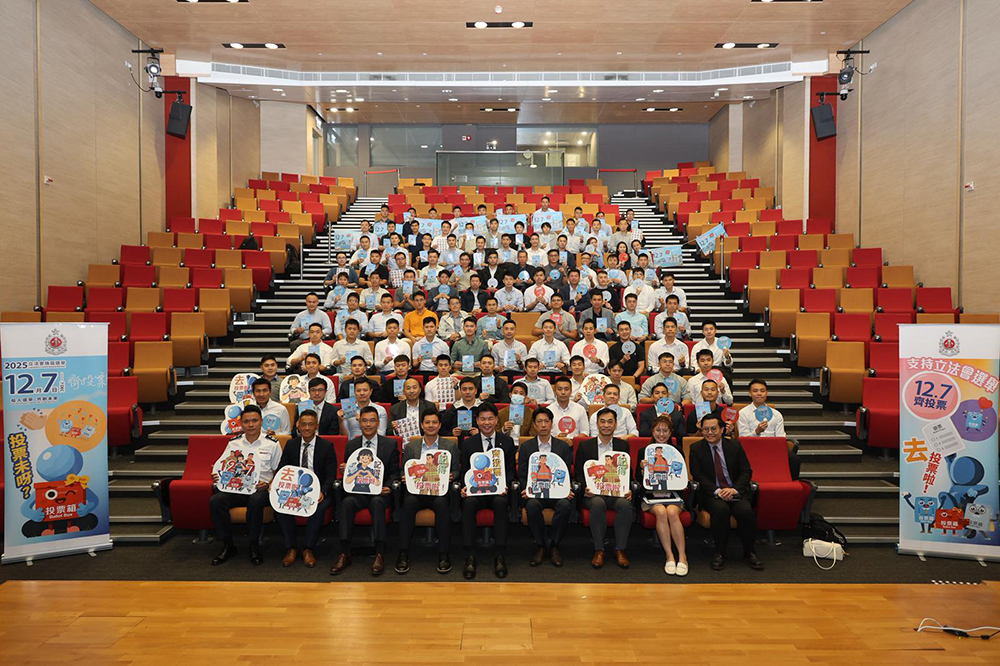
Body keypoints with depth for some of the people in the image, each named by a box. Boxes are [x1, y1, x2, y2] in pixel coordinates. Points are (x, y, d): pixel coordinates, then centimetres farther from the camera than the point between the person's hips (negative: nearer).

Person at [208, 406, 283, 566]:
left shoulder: (272, 444, 7)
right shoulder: (233, 443, 15)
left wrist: (268, 484, -11)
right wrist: (216, 476, -9)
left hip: (261, 488, -3)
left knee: (255, 500, -38)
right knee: (215, 500, -26)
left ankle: (254, 545, -17)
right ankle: (228, 545, -11)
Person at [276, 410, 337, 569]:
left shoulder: (327, 447, 1)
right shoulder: (291, 445, 11)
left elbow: (331, 475, -5)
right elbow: (281, 470, 8)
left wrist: (323, 492, -26)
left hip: (318, 491, -3)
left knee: (319, 507, -35)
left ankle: (308, 550, -17)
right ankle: (290, 548, -13)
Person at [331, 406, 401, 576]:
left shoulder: (390, 444, 8)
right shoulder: (351, 445, 13)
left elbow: (394, 473, 5)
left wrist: (388, 487, -15)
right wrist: (344, 469, -9)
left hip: (380, 492, -2)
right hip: (357, 491, 2)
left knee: (376, 502, -35)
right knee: (346, 502, -30)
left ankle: (380, 554, -31)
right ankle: (344, 554, -27)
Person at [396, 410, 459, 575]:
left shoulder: (450, 445, 14)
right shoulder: (410, 446, 16)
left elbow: (456, 471, 12)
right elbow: (404, 472, 15)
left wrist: (451, 476, -11)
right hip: (416, 489, 1)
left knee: (441, 503, -35)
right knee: (408, 502, -33)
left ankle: (444, 554, -27)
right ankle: (403, 554, -27)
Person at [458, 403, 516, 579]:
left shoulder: (507, 442, 11)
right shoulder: (467, 443, 12)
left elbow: (510, 470, 9)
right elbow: (464, 471, 11)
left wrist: (505, 485, -12)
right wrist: (465, 486, -11)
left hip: (498, 491, 0)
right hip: (475, 491, 1)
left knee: (501, 502, -35)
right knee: (469, 502, -34)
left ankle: (499, 555, -29)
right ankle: (470, 556, -30)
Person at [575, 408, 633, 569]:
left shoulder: (623, 445, 14)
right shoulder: (585, 445, 10)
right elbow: (578, 473, 9)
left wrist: (628, 489, -9)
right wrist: (585, 488, -11)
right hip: (593, 492, -1)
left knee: (625, 504, -32)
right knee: (598, 504, -35)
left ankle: (620, 550, -20)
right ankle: (599, 550, -22)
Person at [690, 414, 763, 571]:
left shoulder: (735, 445, 8)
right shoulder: (696, 449, 3)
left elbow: (746, 471, 3)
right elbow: (698, 475, -4)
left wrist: (734, 489, -15)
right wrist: (717, 491, -19)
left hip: (736, 491, 2)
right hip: (711, 494, -1)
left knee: (746, 511, -29)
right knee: (721, 510, -34)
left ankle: (749, 551, -5)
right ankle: (719, 552, -14)